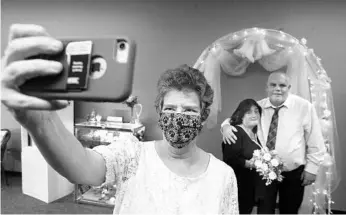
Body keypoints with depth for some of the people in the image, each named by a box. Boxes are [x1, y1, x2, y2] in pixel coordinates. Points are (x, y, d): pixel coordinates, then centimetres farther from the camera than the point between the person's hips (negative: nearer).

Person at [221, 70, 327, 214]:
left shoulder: (304, 107, -8)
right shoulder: (259, 106, -2)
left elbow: (315, 142, -4)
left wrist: (311, 168, -5)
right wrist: (226, 125, -14)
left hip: (293, 173, 0)